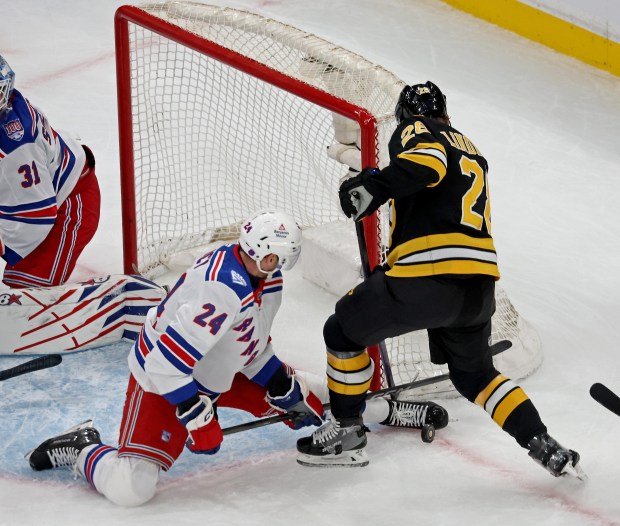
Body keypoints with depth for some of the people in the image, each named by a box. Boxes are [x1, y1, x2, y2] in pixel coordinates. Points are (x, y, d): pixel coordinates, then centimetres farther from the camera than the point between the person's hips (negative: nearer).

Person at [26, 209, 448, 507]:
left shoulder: (266, 278, -9)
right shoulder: (220, 292, -37)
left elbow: (254, 342, 10)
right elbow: (167, 363, -35)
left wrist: (282, 384, 8)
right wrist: (196, 415, -28)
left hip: (225, 370, 8)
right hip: (164, 380, -8)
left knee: (300, 394, 16)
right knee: (131, 487, -21)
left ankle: (385, 410, 40)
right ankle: (82, 450, 7)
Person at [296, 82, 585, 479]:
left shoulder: (413, 131, 5)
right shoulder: (471, 150, 29)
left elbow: (428, 160, -17)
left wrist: (374, 186, -20)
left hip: (429, 275, -7)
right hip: (481, 281, 7)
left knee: (343, 331, 14)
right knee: (474, 374, 26)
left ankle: (348, 434, 18)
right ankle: (547, 449, 16)